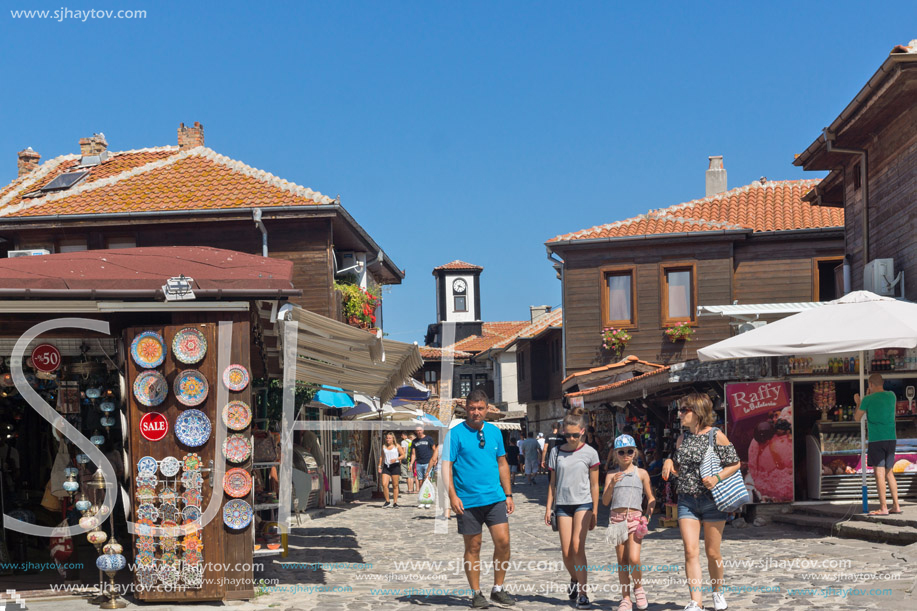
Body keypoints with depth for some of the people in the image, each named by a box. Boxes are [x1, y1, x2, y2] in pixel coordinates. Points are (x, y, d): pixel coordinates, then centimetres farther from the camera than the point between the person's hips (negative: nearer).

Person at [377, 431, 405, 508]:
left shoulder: (397, 446, 2)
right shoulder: (384, 446, 13)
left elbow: (403, 455, 2)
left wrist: (396, 459, -15)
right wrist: (380, 466, 14)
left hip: (395, 466, -3)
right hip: (386, 466, 3)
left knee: (395, 485, 2)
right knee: (384, 484, -10)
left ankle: (395, 503, 10)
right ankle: (387, 502, 4)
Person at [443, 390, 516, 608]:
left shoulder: (495, 432, 9)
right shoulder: (456, 434, -5)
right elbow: (446, 466, -6)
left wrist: (508, 494, 13)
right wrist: (452, 496, -16)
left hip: (495, 498, 3)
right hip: (467, 502, -3)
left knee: (503, 541, -5)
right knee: (473, 548, 5)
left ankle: (498, 589, 11)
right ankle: (476, 594, 16)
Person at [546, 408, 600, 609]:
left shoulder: (590, 453, -2)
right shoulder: (556, 452, 5)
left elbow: (594, 485, 1)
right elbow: (553, 483, 11)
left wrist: (594, 511, 0)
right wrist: (549, 507, 6)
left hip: (583, 503, -3)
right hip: (563, 504, 3)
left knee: (577, 547, -15)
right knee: (566, 551, 1)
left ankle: (582, 593, -10)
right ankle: (574, 580, 30)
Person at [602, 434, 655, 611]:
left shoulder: (641, 474, 6)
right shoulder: (611, 475, 7)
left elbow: (651, 498, 9)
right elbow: (605, 501, 1)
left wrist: (649, 513, -9)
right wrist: (611, 485, -14)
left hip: (635, 518, -1)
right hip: (617, 518, 1)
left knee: (634, 559, -14)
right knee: (622, 561, 4)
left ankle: (638, 587, 13)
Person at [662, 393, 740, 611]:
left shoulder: (716, 436, -6)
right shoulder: (682, 439, 9)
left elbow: (735, 464, -3)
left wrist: (717, 477, -18)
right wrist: (669, 463, -2)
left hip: (712, 500, -4)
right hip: (686, 501, 4)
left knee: (712, 552, 6)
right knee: (690, 551, -9)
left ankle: (717, 592, 30)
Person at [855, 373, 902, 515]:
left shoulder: (867, 399, -6)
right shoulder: (891, 395, 8)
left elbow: (857, 418, 7)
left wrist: (858, 403, 23)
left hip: (876, 440, -5)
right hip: (891, 439, 5)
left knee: (879, 472, -5)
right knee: (889, 472, 15)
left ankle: (883, 508, -8)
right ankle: (896, 506, 13)